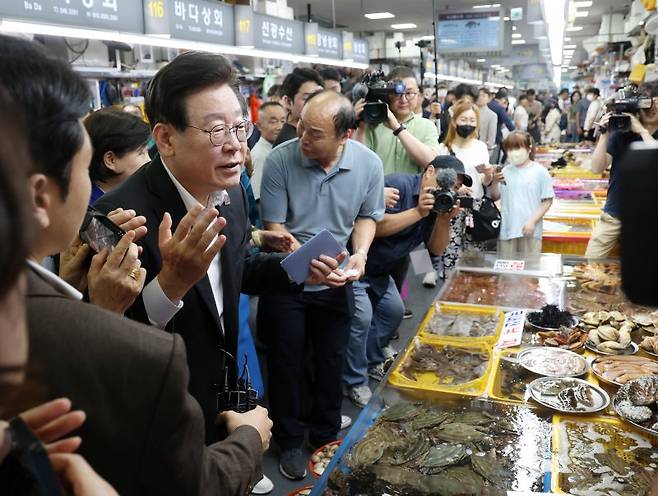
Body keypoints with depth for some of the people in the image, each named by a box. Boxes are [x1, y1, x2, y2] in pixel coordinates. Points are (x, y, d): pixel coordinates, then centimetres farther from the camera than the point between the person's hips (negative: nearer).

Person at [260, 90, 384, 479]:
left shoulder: (369, 165, -15)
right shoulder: (280, 160, -22)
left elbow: (366, 216, 1)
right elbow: (274, 227, -16)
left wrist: (360, 253, -18)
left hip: (337, 281, 2)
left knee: (332, 360, 17)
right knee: (286, 362, 9)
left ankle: (326, 434, 39)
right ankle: (289, 441, 31)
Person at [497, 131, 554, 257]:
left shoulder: (540, 171, -4)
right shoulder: (505, 171, 5)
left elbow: (547, 201, -2)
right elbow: (495, 197, 9)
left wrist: (533, 221, -10)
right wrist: (494, 183, -10)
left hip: (530, 231, -3)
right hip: (506, 230, 3)